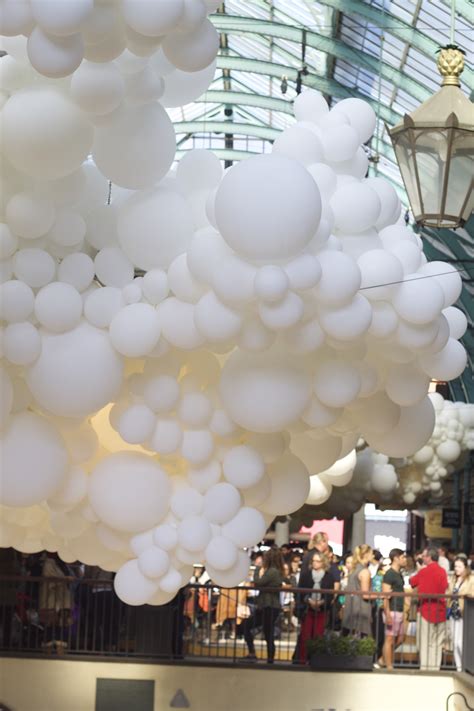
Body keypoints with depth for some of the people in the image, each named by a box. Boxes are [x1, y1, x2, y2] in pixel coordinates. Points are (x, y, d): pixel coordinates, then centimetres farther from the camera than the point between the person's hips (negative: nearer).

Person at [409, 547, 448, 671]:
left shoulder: (424, 571, -9)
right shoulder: (443, 571, 1)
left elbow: (412, 582, 5)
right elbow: (445, 586, 11)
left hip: (426, 610, -4)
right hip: (440, 611, 4)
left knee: (425, 643, 1)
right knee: (437, 644, 9)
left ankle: (425, 667, -3)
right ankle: (435, 667, 9)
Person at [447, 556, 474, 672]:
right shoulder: (453, 580, 16)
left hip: (464, 614, -7)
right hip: (453, 613, 7)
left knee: (459, 642, -12)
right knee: (455, 642, 9)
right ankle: (459, 667, 16)